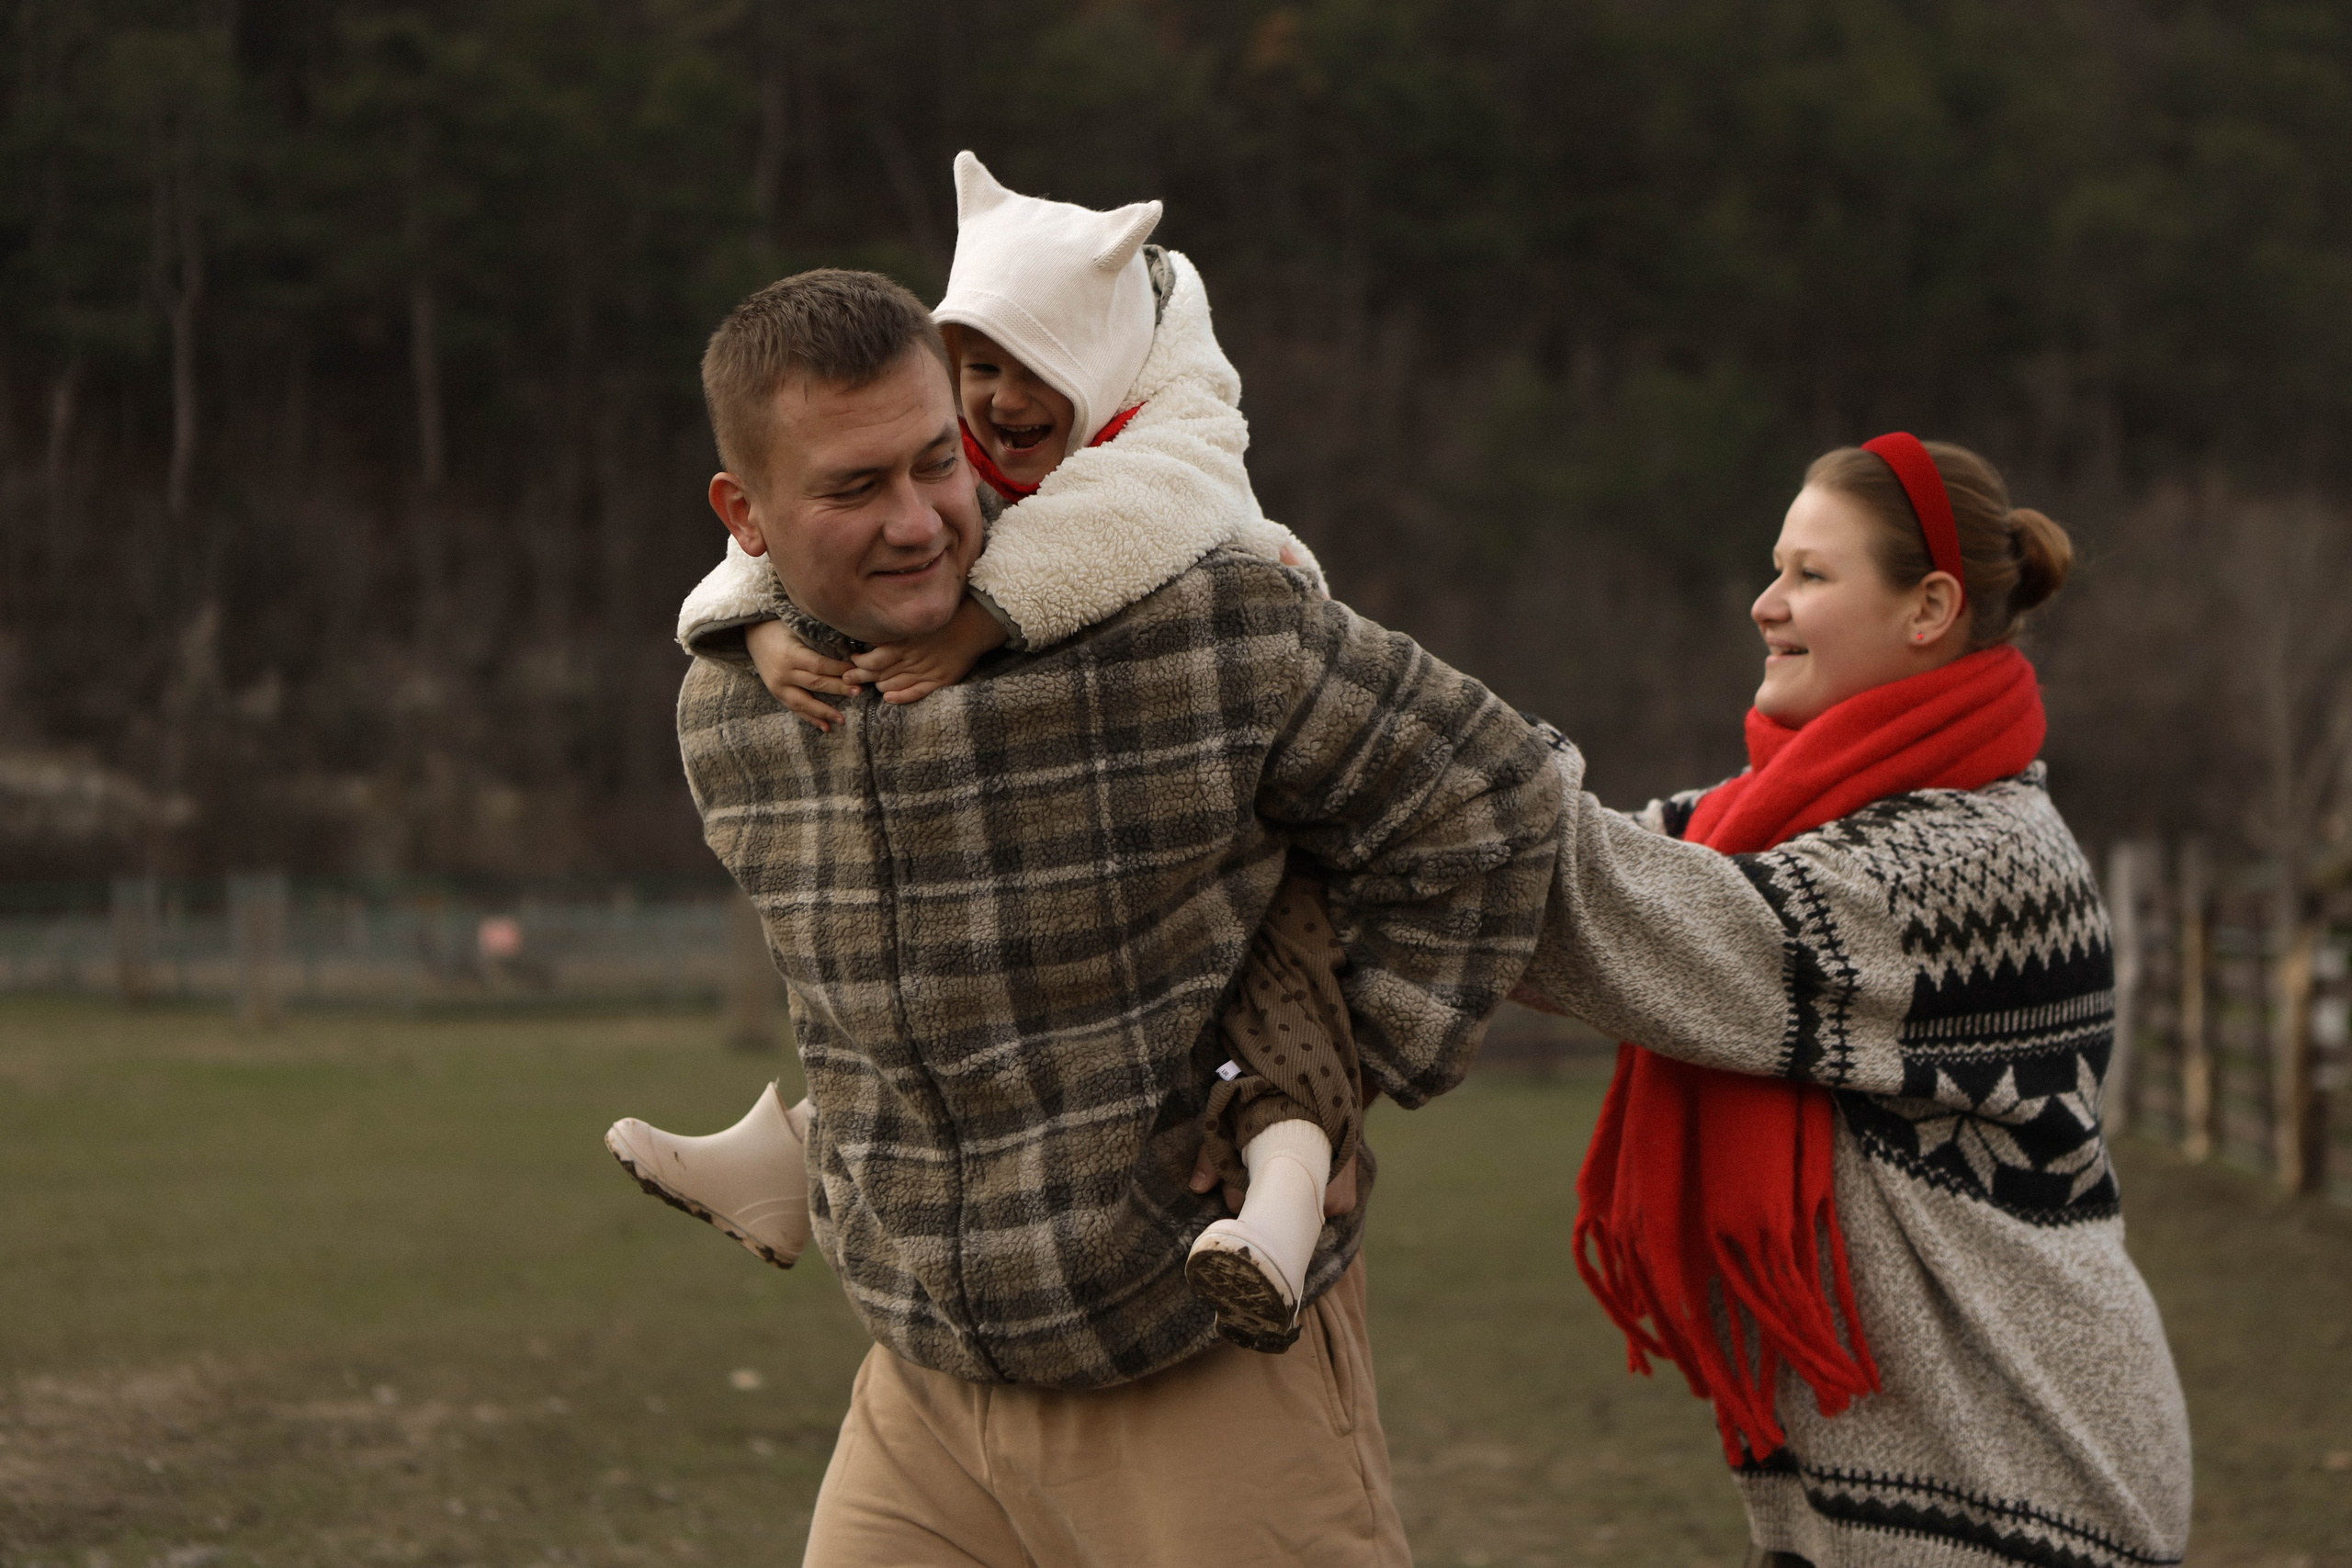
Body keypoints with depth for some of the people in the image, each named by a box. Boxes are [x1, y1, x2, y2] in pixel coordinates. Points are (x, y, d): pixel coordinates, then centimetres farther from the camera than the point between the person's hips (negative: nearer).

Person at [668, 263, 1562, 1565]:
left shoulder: (1208, 632, -17)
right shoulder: (726, 716, 1)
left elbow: (1484, 797, -6)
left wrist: (1362, 1062, -5)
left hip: (1210, 1374, -4)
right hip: (926, 1388, 5)